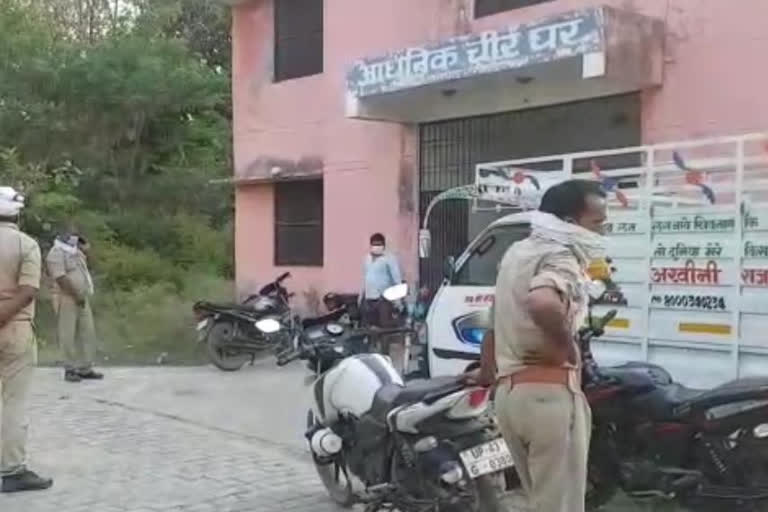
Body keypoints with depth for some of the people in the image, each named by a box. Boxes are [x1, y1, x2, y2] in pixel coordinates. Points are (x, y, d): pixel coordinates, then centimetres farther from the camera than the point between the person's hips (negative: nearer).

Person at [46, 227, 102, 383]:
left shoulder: (76, 251, 16)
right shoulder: (56, 253, -11)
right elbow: (61, 278, -19)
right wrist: (77, 295, -18)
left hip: (82, 299, 9)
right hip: (67, 300, -9)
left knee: (87, 333, 7)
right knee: (68, 336, -4)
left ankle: (85, 368, 12)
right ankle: (70, 370, 1)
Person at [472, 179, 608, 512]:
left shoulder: (516, 253, 17)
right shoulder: (560, 256, -12)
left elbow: (497, 321, 27)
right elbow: (542, 302, -35)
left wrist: (487, 373, 38)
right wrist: (567, 343, -18)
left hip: (509, 392, 9)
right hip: (550, 392, -9)